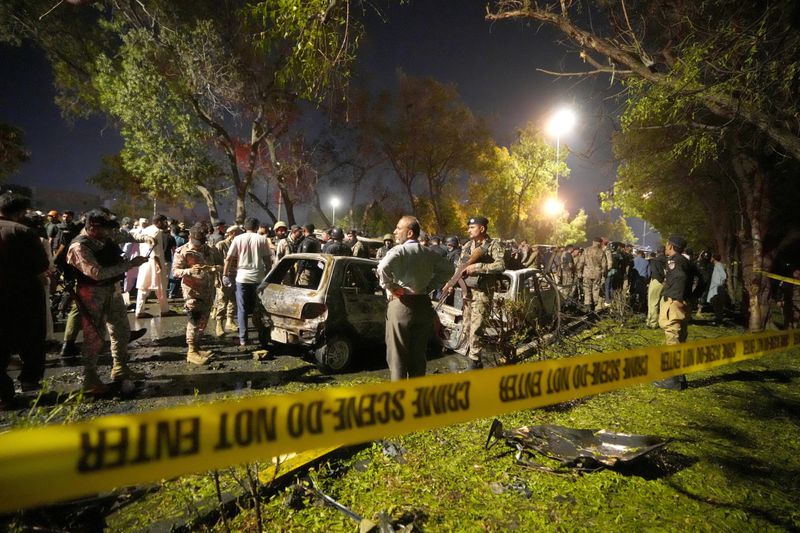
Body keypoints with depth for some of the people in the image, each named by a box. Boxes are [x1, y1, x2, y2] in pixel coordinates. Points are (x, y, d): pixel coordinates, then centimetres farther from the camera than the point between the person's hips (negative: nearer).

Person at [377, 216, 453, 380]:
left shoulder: (399, 250, -11)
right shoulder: (428, 253, 8)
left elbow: (383, 267, -30)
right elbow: (448, 269, 14)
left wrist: (390, 286, -15)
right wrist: (430, 286, 10)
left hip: (401, 305, -6)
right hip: (423, 305, 6)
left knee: (397, 355, 4)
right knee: (418, 354, 15)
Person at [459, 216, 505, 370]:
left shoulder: (494, 245, -5)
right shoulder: (466, 246, 13)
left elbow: (501, 265, -19)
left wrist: (477, 267, -22)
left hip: (482, 292, -6)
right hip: (466, 291, 6)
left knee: (476, 328, -9)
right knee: (469, 326, 11)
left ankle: (474, 362, 0)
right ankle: (472, 355, 23)